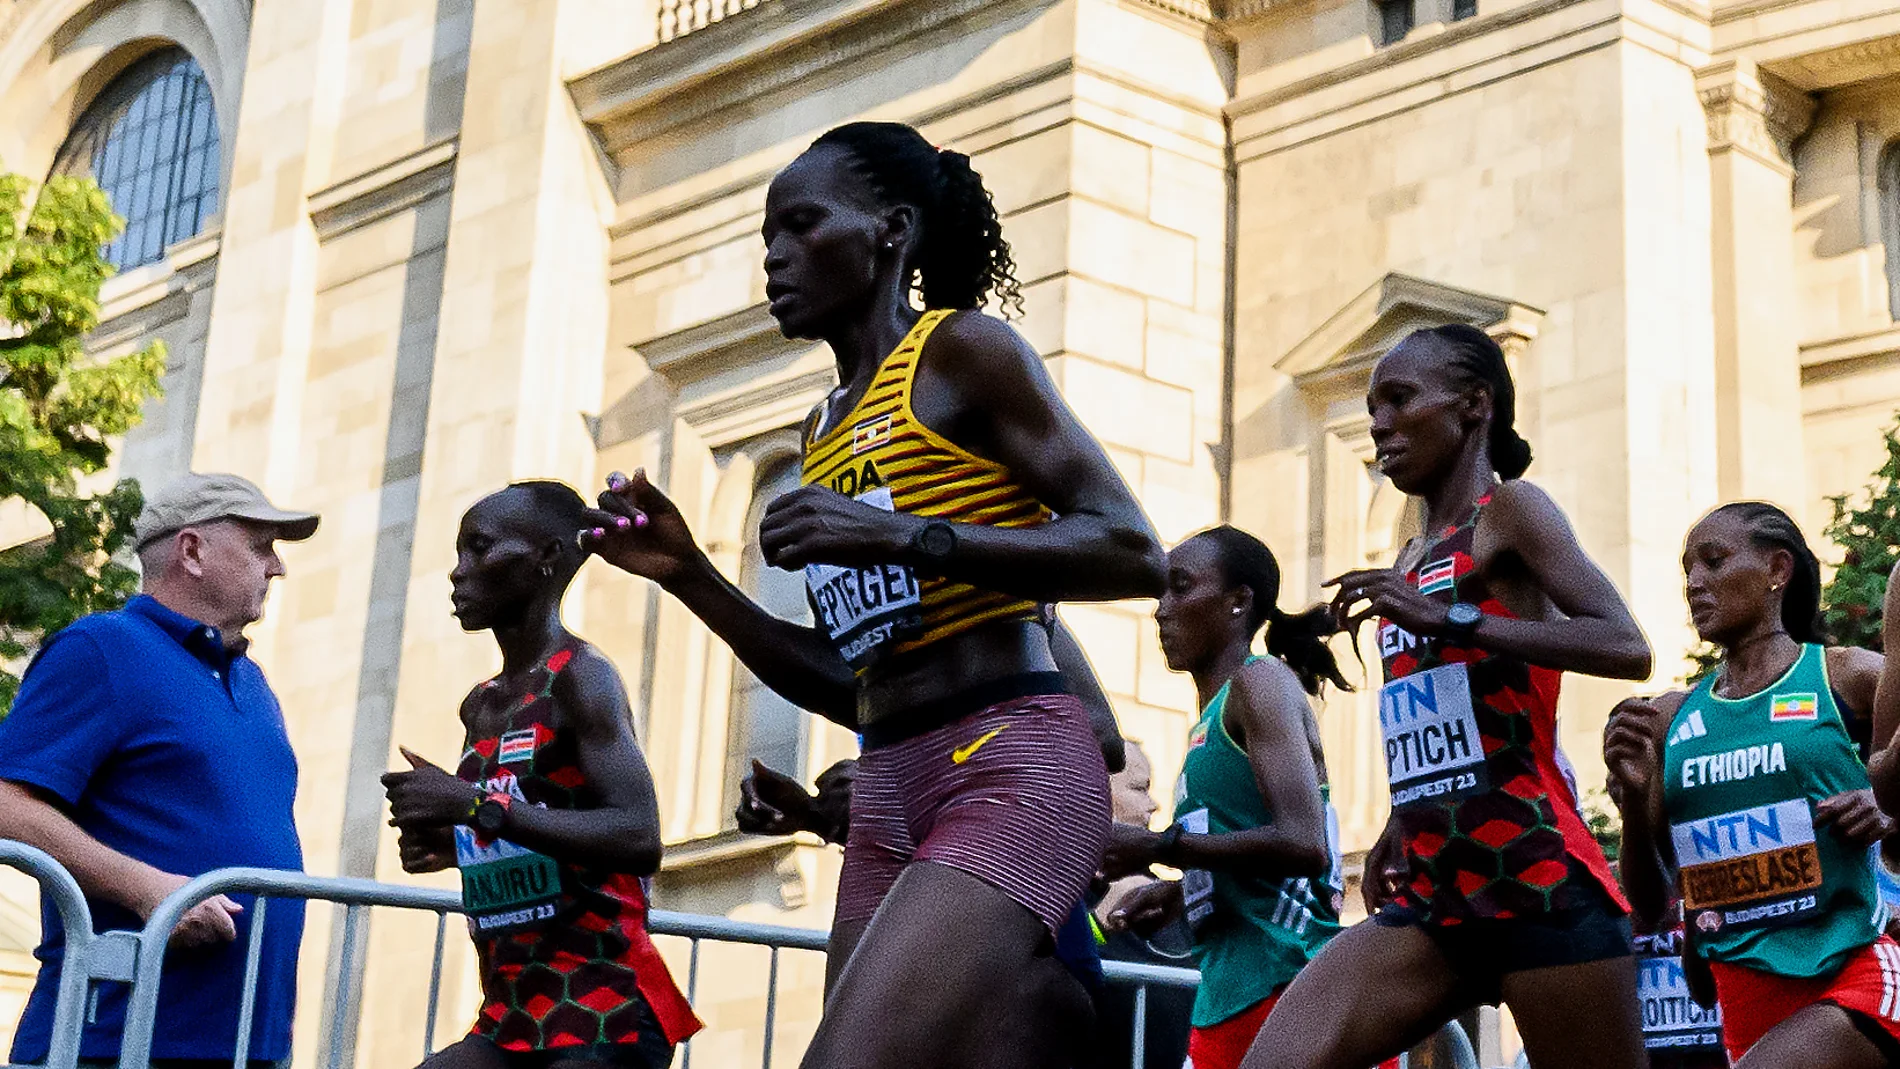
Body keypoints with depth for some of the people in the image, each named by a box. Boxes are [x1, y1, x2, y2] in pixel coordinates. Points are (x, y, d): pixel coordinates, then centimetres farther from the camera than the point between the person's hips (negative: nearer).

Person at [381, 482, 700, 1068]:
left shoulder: (582, 677, -9)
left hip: (603, 1017, -8)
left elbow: (638, 838, -23)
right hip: (511, 1019, 8)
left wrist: (477, 806, -23)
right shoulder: (478, 707, 16)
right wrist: (452, 843, 8)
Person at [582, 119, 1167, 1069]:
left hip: (1012, 764, -8)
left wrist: (901, 536, -18)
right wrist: (689, 575, 13)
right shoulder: (826, 432, 22)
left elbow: (1133, 553, -10)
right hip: (889, 789, 8)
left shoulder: (962, 351, 0)